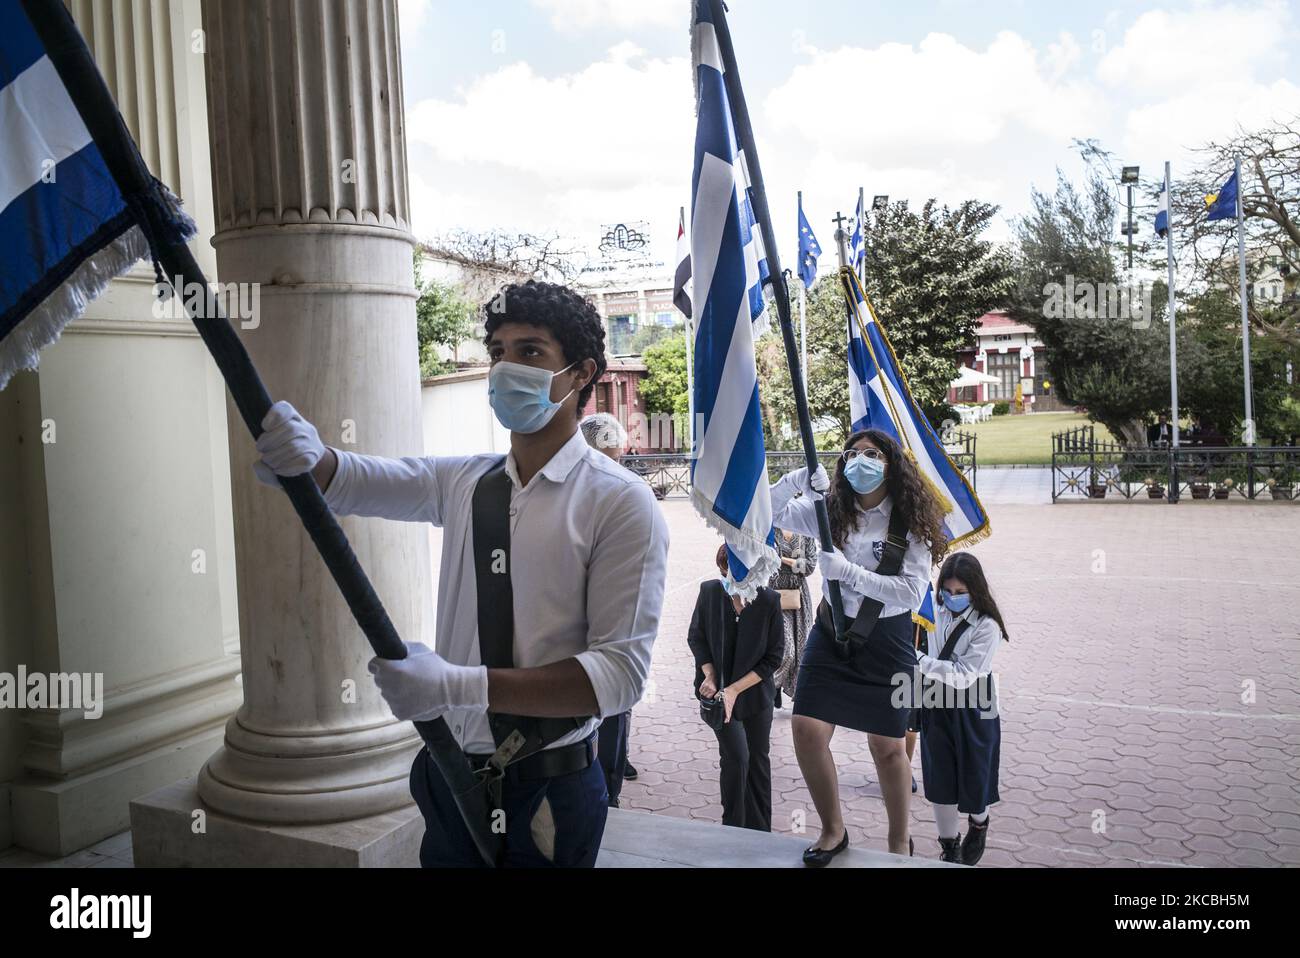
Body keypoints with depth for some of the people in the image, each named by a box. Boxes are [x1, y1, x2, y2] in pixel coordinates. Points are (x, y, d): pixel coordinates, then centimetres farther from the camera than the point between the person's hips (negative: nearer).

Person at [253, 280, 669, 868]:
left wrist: (459, 684, -28)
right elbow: (350, 480, -6)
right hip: (448, 775, 5)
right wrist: (304, 452, -30)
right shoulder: (463, 481, 4)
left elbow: (621, 672, -20)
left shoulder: (619, 502, -14)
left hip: (547, 792, -4)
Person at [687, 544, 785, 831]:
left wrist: (735, 689, -18)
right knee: (736, 755, -11)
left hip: (756, 689, 1)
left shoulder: (769, 600, -18)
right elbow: (696, 637, 0)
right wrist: (709, 675, -13)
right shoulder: (709, 592, -15)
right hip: (718, 689, -1)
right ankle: (733, 827, 8)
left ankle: (760, 830, 30)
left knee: (758, 757, 12)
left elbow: (773, 657, -13)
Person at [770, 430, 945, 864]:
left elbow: (912, 592, -16)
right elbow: (768, 511, 0)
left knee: (887, 746, 7)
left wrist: (848, 571, -23)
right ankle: (833, 829, 15)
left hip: (887, 640, -2)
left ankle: (899, 840, 30)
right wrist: (800, 479, -17)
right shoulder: (830, 512, -1)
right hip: (832, 633, 3)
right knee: (806, 730, -7)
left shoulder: (910, 524, -9)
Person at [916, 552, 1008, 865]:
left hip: (972, 712, -4)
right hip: (938, 706, 4)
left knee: (974, 777, 14)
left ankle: (978, 826, 45)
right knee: (940, 780, 9)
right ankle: (949, 845, 26)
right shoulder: (942, 615, -3)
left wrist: (918, 659, -27)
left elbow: (963, 676, -24)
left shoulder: (986, 627, -19)